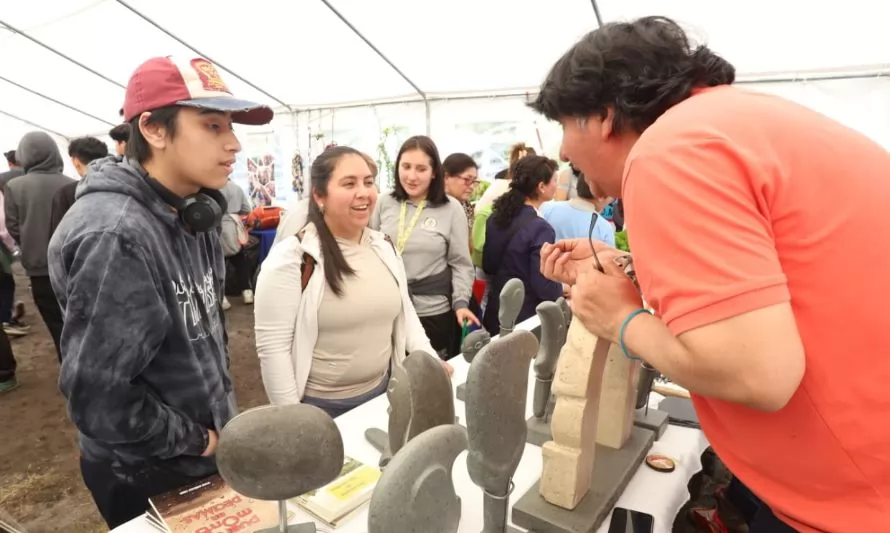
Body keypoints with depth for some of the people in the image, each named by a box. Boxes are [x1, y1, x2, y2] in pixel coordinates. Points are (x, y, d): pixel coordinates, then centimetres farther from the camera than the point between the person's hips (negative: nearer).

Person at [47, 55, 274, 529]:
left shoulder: (191, 215, -2)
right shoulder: (115, 235, -29)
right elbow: (97, 397, -29)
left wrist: (218, 420, 9)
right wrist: (194, 440, -15)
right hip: (148, 476, -7)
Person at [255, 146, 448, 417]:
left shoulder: (384, 247, 1)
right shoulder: (292, 257, -18)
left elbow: (405, 311, 9)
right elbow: (272, 347, -17)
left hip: (380, 393, 6)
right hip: (319, 406, -5)